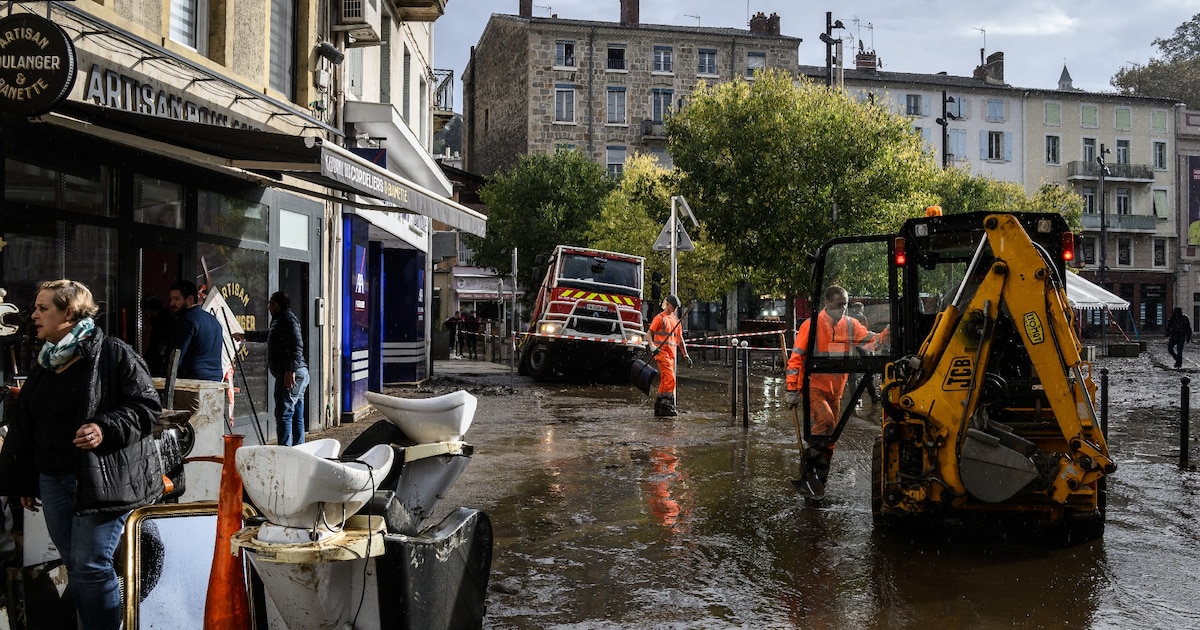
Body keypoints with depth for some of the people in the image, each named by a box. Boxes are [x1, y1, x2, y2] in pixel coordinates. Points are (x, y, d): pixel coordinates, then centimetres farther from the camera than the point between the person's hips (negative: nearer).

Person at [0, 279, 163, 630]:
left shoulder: (112, 354, -7)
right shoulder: (44, 366, 15)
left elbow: (147, 406, -10)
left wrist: (106, 429, -25)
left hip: (102, 479, -7)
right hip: (52, 480, 7)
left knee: (91, 567, -7)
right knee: (74, 567, 11)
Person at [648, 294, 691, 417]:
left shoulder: (676, 320, 20)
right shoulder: (660, 318, -1)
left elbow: (680, 339, 23)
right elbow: (650, 333, -6)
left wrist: (686, 355, 19)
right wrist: (652, 346, -22)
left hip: (672, 353, 7)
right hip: (661, 351, -7)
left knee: (665, 380, 8)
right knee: (670, 378, -16)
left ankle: (659, 406, 12)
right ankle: (666, 406, -15)